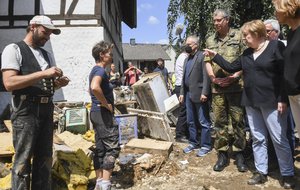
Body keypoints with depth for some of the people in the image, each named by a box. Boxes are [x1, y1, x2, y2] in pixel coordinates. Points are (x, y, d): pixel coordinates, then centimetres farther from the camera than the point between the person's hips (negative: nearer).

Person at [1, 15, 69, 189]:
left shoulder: (48, 55, 17)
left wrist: (58, 82, -1)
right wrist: (43, 74, -20)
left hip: (47, 110, 7)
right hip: (26, 112, -6)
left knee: (45, 158, 12)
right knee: (23, 160, -2)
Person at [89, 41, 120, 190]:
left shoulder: (95, 70, 16)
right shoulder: (100, 70, -15)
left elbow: (91, 89, 30)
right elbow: (95, 87, -35)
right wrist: (106, 104, -22)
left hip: (96, 112, 10)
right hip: (103, 113, -10)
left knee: (100, 148, 12)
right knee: (113, 147, -6)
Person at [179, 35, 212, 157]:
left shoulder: (202, 56, -7)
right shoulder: (187, 59, 19)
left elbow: (206, 76, -15)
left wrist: (204, 92, -20)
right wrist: (182, 93, 14)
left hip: (199, 94, -8)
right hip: (188, 94, 8)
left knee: (203, 122, 1)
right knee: (191, 121, 14)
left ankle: (205, 145, 11)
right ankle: (193, 142, 26)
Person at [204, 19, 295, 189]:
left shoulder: (276, 46, -7)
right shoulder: (247, 53, 12)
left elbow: (285, 74, -12)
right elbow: (231, 68, 15)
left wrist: (283, 99, -17)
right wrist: (215, 56, 11)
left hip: (272, 102, -6)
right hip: (252, 103, 6)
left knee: (279, 139, 1)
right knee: (258, 139, 11)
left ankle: (288, 175, 17)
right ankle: (261, 172, 22)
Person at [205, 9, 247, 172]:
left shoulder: (238, 36, 4)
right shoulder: (210, 40, 15)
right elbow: (207, 61, 12)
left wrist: (234, 76, -13)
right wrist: (213, 78, -4)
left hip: (236, 86, -3)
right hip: (217, 87, 3)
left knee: (237, 120, 2)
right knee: (219, 121, 5)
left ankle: (239, 154, 15)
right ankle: (222, 154, 16)